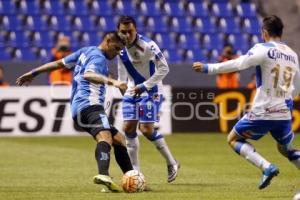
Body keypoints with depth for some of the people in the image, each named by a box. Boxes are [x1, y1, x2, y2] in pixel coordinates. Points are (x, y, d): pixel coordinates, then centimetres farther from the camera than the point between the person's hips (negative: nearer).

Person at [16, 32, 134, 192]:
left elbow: (58, 63, 31)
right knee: (105, 136, -34)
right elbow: (88, 75, -25)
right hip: (89, 105, -11)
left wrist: (33, 73, 37)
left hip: (78, 109, 11)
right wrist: (112, 81, -38)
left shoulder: (86, 52, 25)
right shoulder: (98, 57, -4)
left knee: (119, 139, 13)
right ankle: (103, 175, -60)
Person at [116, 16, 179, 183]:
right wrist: (121, 86, 12)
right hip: (132, 91, 7)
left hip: (151, 90, -6)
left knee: (146, 129, -13)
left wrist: (144, 86, -19)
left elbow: (164, 69, -18)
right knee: (128, 128, 0)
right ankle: (135, 171, 11)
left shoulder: (147, 45, -21)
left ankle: (172, 163, 5)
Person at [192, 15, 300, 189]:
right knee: (286, 149, 26)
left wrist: (208, 68, -8)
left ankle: (267, 167, -9)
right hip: (285, 114, 6)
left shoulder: (264, 49, -8)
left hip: (263, 112, -6)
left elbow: (237, 64, -15)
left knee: (233, 139, 10)